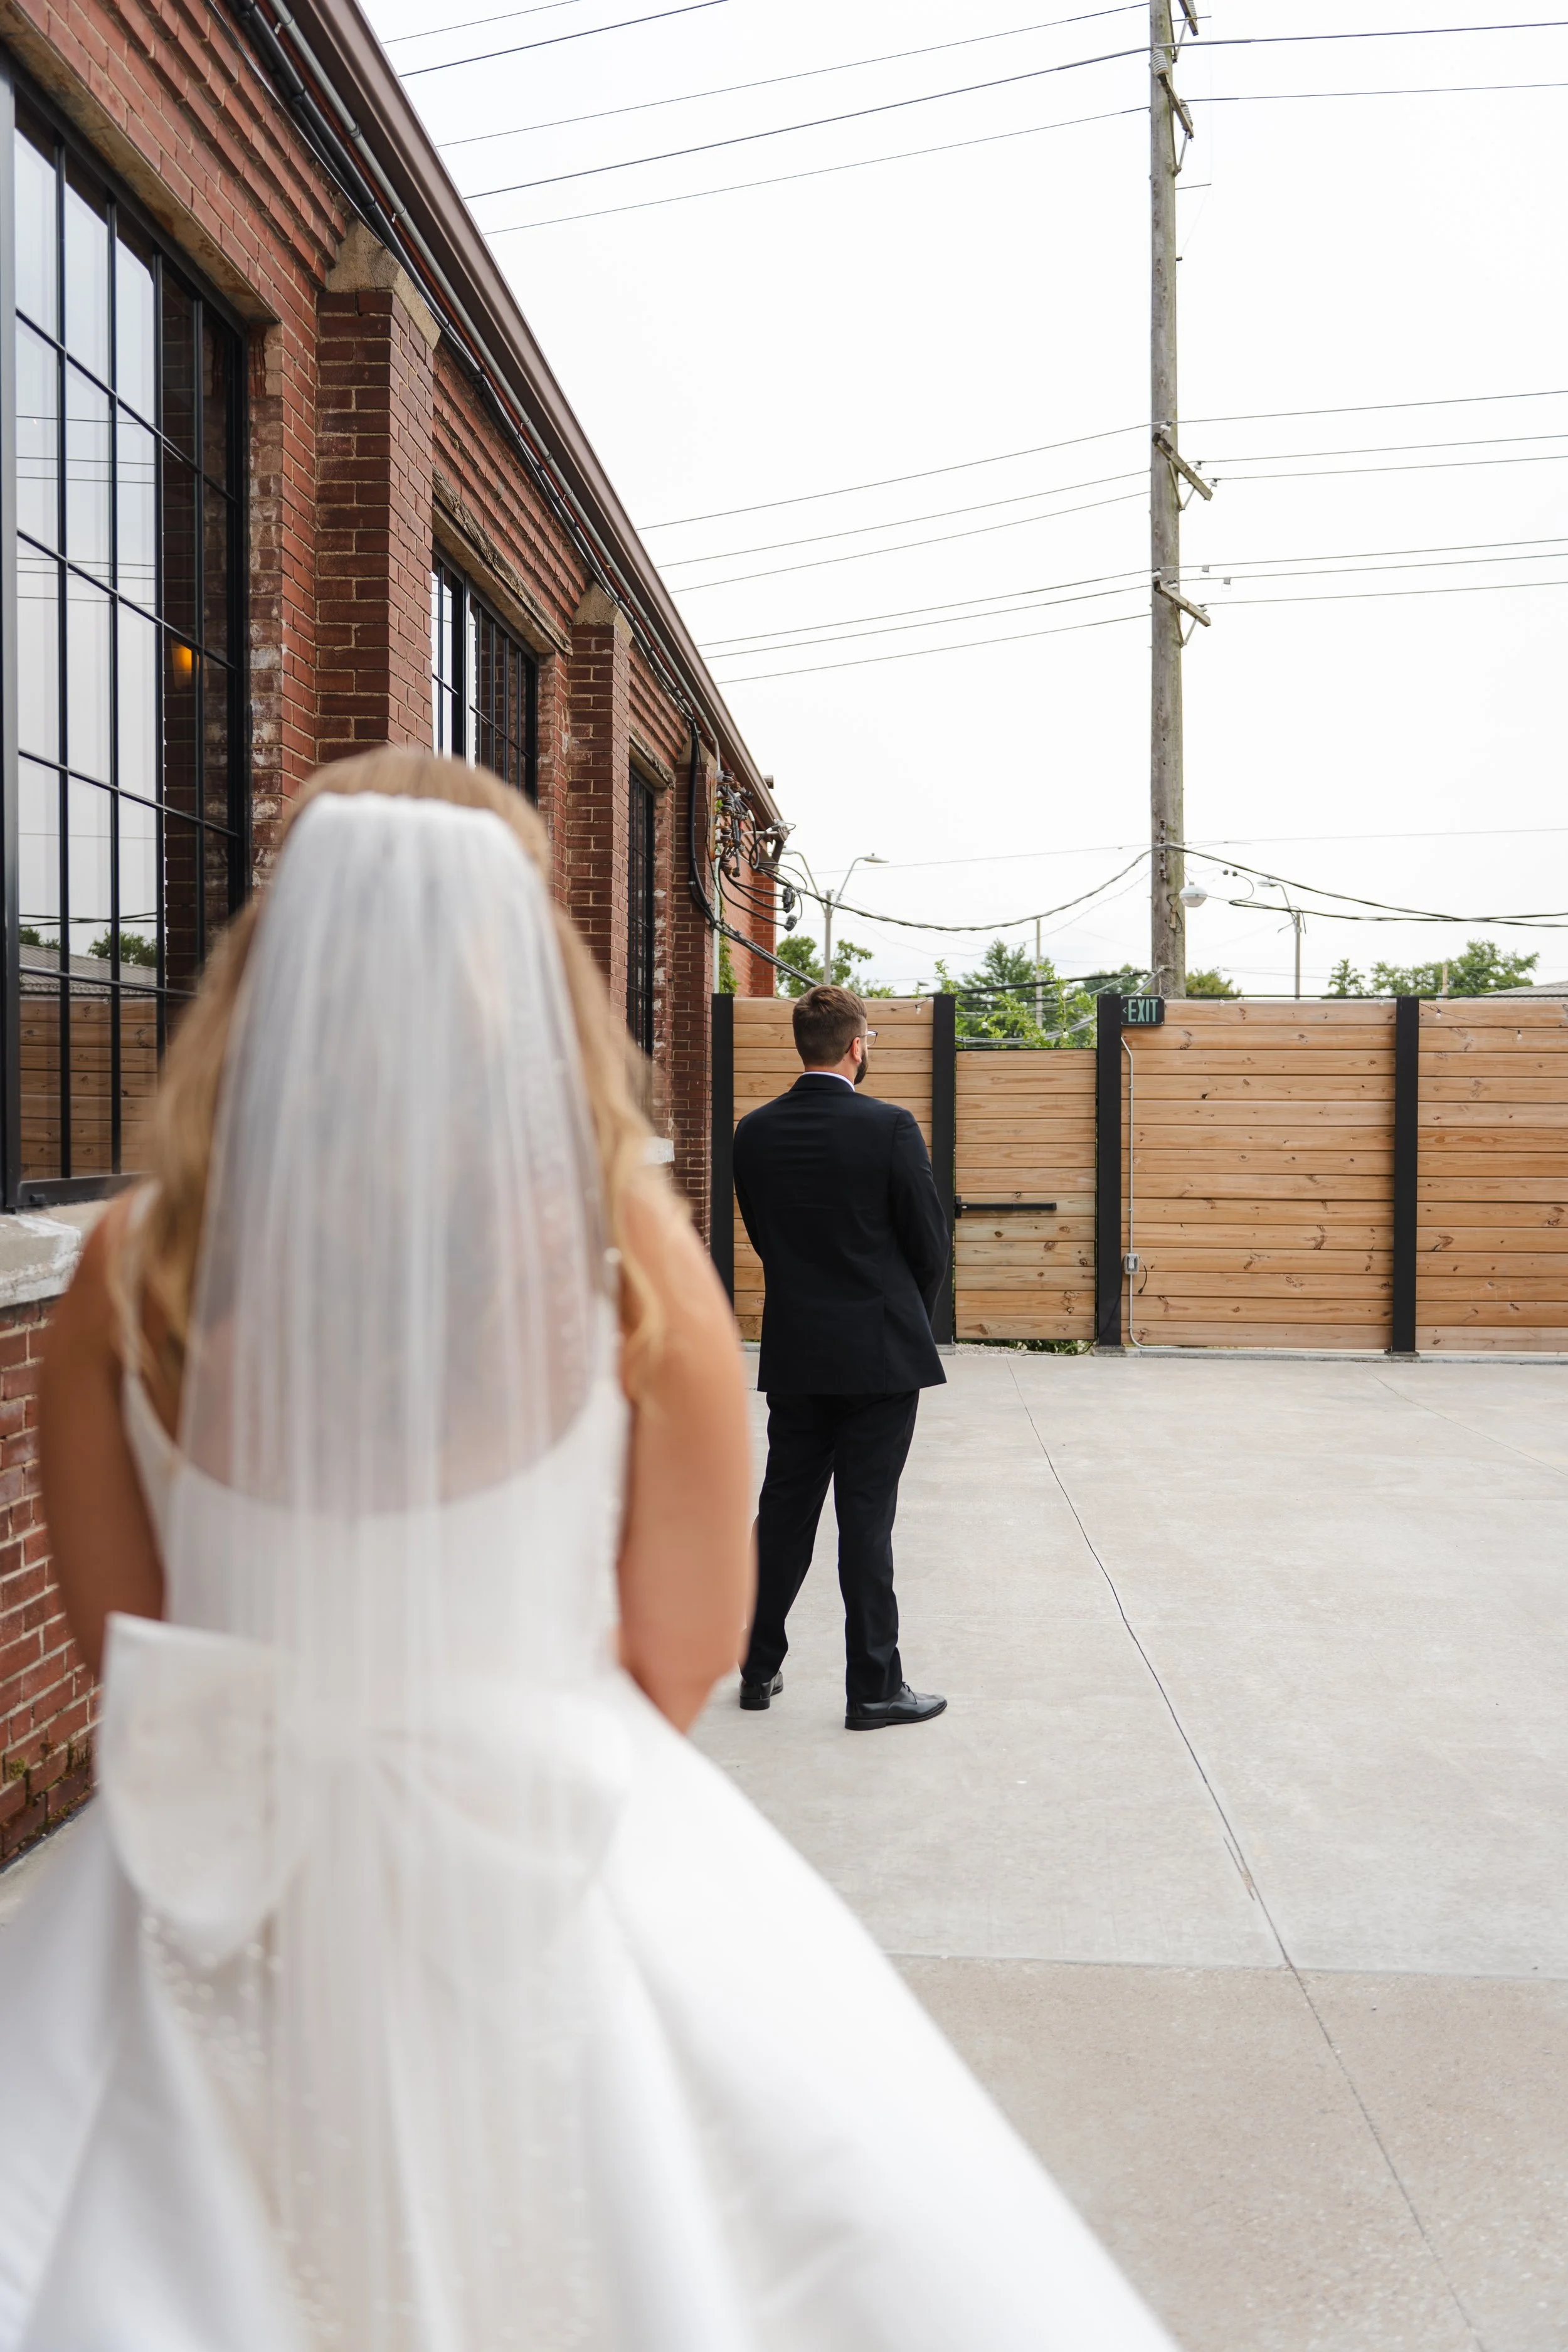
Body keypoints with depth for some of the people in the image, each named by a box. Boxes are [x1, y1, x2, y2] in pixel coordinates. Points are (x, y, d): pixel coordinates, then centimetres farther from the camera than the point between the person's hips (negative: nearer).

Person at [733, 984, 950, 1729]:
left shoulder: (755, 1133, 0)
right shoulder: (889, 1128, -13)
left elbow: (762, 1235, 9)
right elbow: (931, 1246, -7)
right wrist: (910, 1316, 12)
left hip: (794, 1355, 4)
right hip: (879, 1354, -4)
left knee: (784, 1510, 14)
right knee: (866, 1520, 2)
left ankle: (759, 1668, 24)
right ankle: (874, 1687, 11)